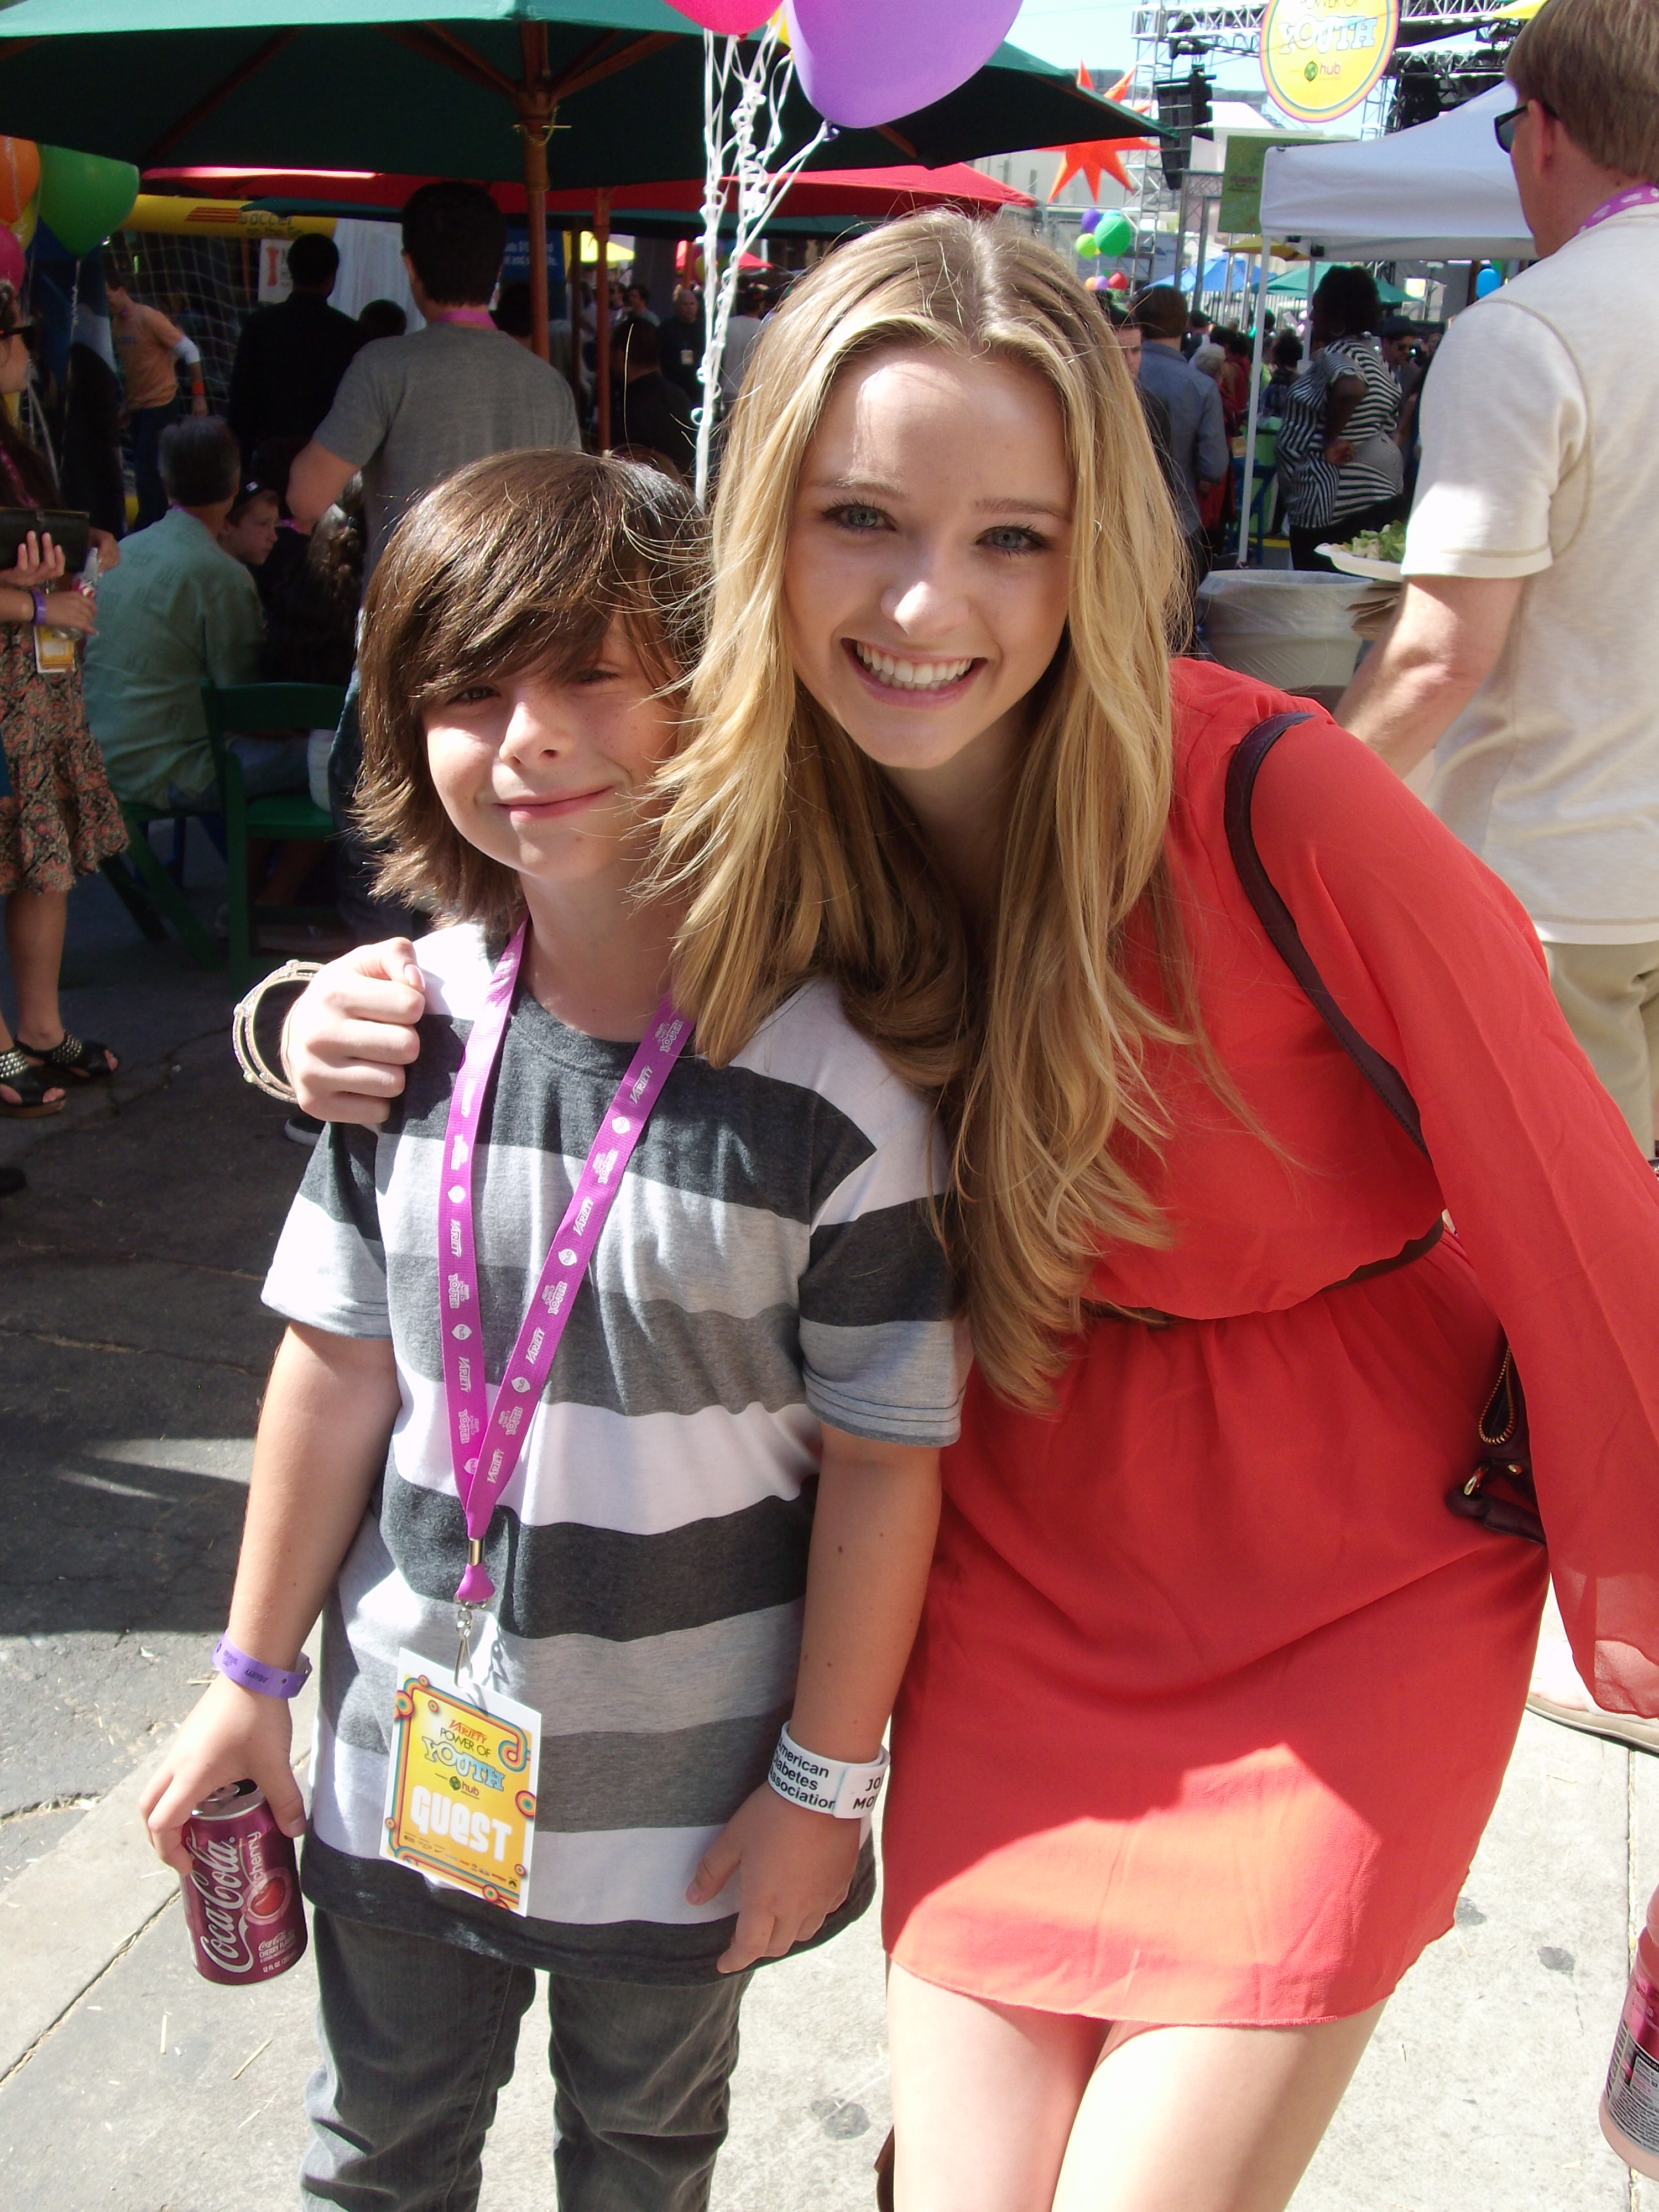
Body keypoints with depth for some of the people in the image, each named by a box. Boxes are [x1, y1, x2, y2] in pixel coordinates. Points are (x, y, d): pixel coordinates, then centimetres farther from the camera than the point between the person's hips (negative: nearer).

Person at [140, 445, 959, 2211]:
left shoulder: (833, 1077, -22)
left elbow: (885, 1459, -16)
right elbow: (339, 1366, -1)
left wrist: (823, 1781, -9)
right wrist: (252, 1676, 6)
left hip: (681, 1797, -3)